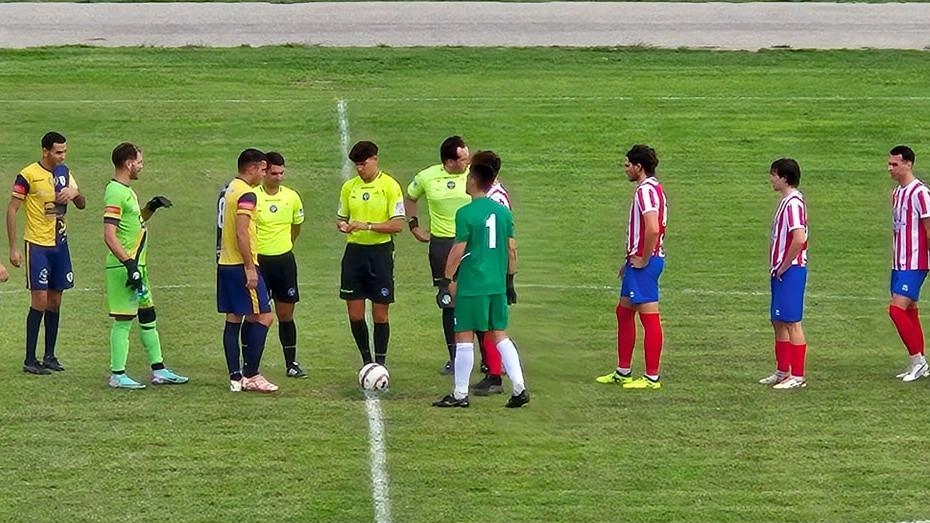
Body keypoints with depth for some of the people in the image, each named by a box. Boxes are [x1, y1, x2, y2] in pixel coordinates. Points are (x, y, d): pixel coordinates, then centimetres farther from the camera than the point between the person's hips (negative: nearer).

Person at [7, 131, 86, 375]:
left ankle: (50, 356, 15)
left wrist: (75, 193, -7)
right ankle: (30, 360, -4)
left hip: (59, 243, 6)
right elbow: (11, 210, -9)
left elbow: (82, 205, 17)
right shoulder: (28, 175, -12)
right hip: (37, 245, -6)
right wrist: (13, 248, -12)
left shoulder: (64, 172, 8)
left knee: (55, 301, 8)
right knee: (40, 301, -9)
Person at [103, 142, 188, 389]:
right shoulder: (115, 193, -17)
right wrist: (129, 264, -27)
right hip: (124, 267, -10)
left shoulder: (126, 191, 15)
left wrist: (151, 207, 15)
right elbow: (109, 235, -23)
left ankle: (158, 370, 22)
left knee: (147, 316, 15)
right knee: (123, 320, -5)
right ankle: (117, 375, 2)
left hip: (136, 265, 10)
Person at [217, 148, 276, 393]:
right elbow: (242, 234, -22)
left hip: (225, 264, 10)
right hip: (242, 265, -10)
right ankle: (250, 375, -6)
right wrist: (250, 269, -20)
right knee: (263, 316, -5)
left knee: (233, 319, 9)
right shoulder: (246, 194, -15)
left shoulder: (228, 190, 15)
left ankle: (236, 377, 9)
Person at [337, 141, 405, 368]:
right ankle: (366, 361, 20)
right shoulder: (349, 187, 8)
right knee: (355, 314, 3)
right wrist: (342, 225, -7)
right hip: (354, 251, 4)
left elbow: (398, 225, -11)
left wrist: (367, 226, -20)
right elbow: (341, 218, 17)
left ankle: (380, 364, 11)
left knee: (380, 314, 1)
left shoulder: (389, 186, -7)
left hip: (380, 252, -4)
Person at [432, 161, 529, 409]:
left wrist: (447, 279, -2)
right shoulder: (503, 212, 6)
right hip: (498, 285, 6)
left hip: (471, 285, -6)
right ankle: (519, 388, 4)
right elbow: (511, 249, 10)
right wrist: (509, 277, 21)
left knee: (464, 337, 2)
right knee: (500, 335, 12)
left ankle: (460, 394, 6)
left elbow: (458, 250, -11)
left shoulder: (466, 213, -12)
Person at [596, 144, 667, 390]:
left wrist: (643, 259, -19)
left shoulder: (646, 191, -17)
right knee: (624, 312, 18)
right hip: (640, 260, 11)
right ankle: (623, 372, 25)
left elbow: (653, 229, -30)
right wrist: (631, 258, 22)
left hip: (644, 263, -11)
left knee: (649, 316, -6)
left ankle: (652, 377, -3)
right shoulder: (653, 189, 15)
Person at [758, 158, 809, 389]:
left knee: (791, 322, -6)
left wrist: (783, 267, -18)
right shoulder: (786, 201, 15)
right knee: (778, 321, 15)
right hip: (781, 271, 10)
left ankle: (798, 376, -3)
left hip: (791, 271, -10)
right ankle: (782, 371, 23)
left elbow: (799, 239, -28)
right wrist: (775, 266, 13)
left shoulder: (793, 203, -17)